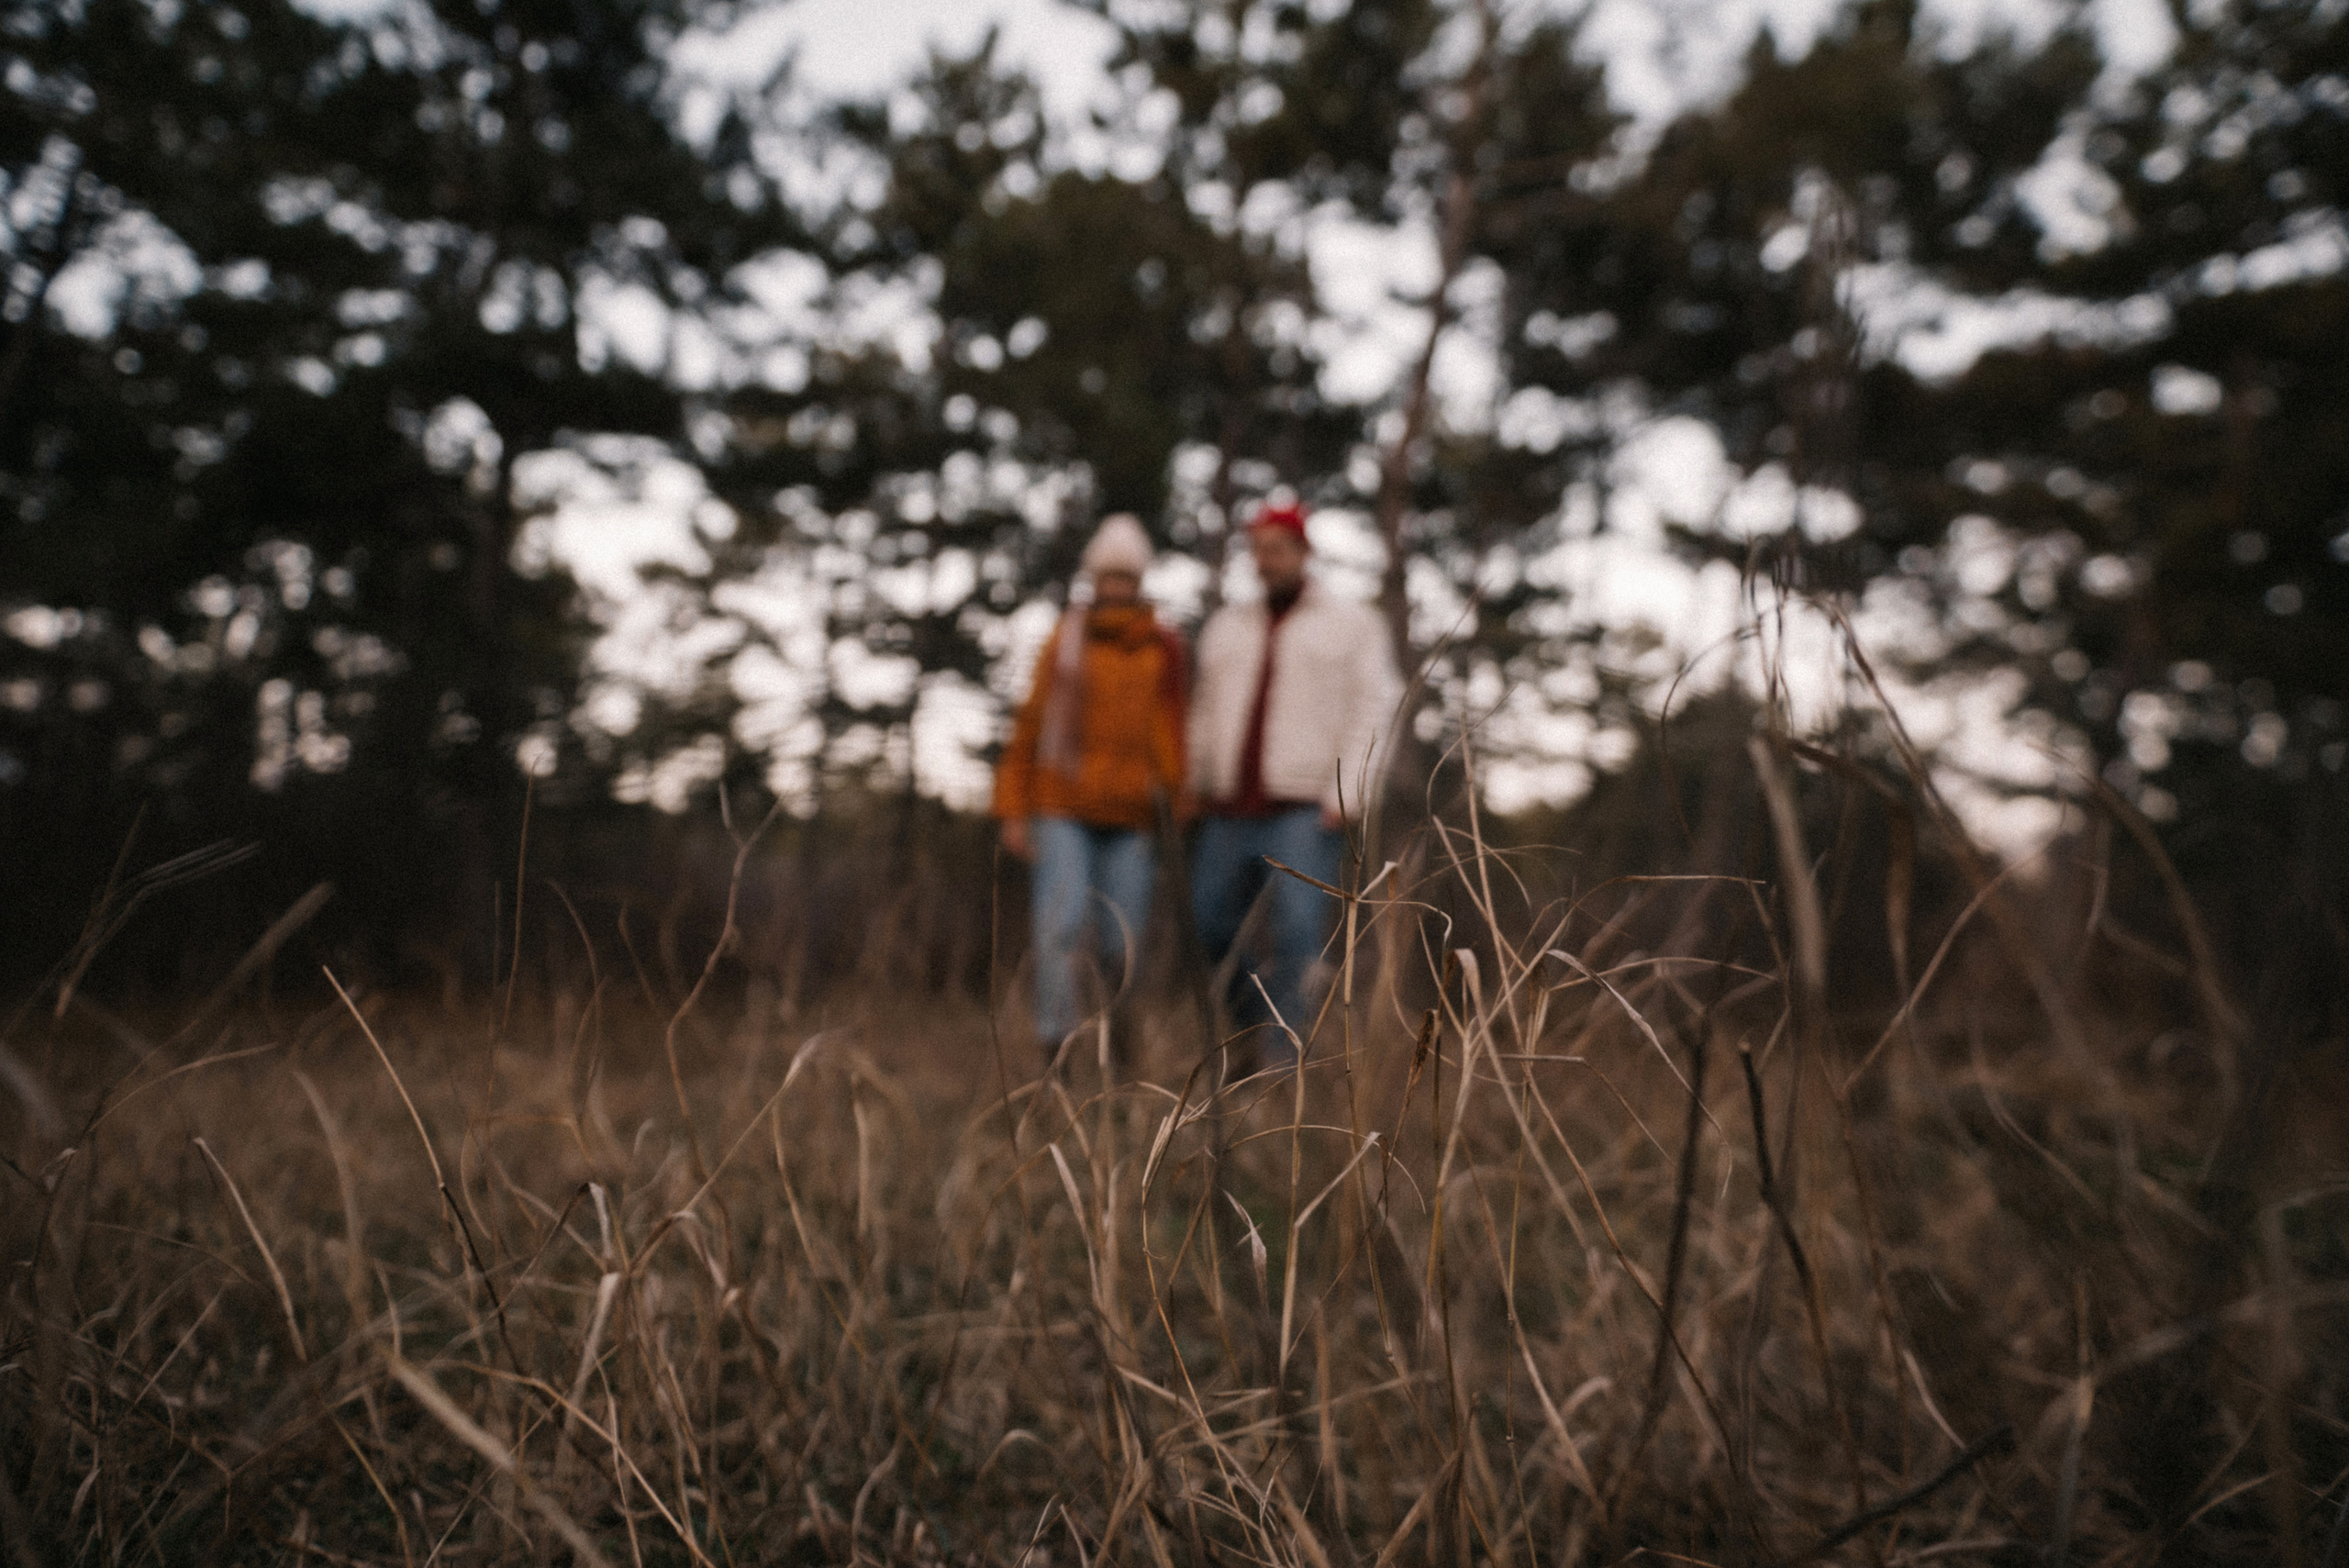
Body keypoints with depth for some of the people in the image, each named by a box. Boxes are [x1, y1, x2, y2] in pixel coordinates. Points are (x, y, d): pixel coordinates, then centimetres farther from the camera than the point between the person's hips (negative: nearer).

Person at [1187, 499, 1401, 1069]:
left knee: (1298, 934, -16)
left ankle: (1282, 1062, -9)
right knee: (1212, 930, 5)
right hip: (1230, 814, 5)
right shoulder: (1227, 626, 18)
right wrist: (1196, 786, 13)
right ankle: (1257, 1027, 28)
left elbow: (1372, 715, -3)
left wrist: (1345, 798, -13)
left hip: (1306, 813, -5)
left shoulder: (1354, 625, 5)